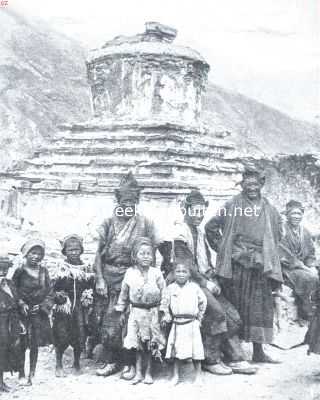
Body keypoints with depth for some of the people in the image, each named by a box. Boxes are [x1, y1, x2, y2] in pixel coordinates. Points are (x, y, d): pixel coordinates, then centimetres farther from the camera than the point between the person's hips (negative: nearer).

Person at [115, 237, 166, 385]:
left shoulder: (156, 273, -7)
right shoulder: (130, 273, -3)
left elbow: (163, 293, -2)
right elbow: (124, 292, 7)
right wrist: (122, 311, 10)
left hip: (152, 312, -1)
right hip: (136, 312, 1)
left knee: (151, 344, 7)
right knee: (137, 344, 6)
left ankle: (148, 372, 19)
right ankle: (138, 372, 16)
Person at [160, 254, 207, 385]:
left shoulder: (194, 287, 1)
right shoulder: (170, 288, 2)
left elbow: (203, 302, 9)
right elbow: (164, 304, 8)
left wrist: (199, 316, 7)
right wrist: (166, 316, -1)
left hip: (192, 323, -1)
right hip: (177, 324, 1)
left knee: (195, 350, 2)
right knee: (176, 350, 5)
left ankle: (198, 376, 14)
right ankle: (175, 376, 16)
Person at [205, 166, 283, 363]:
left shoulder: (269, 209, 11)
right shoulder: (232, 206, 2)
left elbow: (278, 233, 23)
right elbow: (211, 227, 6)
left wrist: (267, 252, 13)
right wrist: (222, 248, 3)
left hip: (260, 264, 3)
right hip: (237, 264, -3)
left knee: (261, 306, 4)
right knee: (237, 307, -1)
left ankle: (258, 351, 12)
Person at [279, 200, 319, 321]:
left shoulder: (305, 232, 13)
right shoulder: (282, 231, -8)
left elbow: (311, 253, 16)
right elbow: (285, 256, -14)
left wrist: (312, 266, -4)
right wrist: (304, 268, -18)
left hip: (303, 267, 6)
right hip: (287, 269, -6)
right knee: (309, 278, -29)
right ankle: (305, 311, -13)